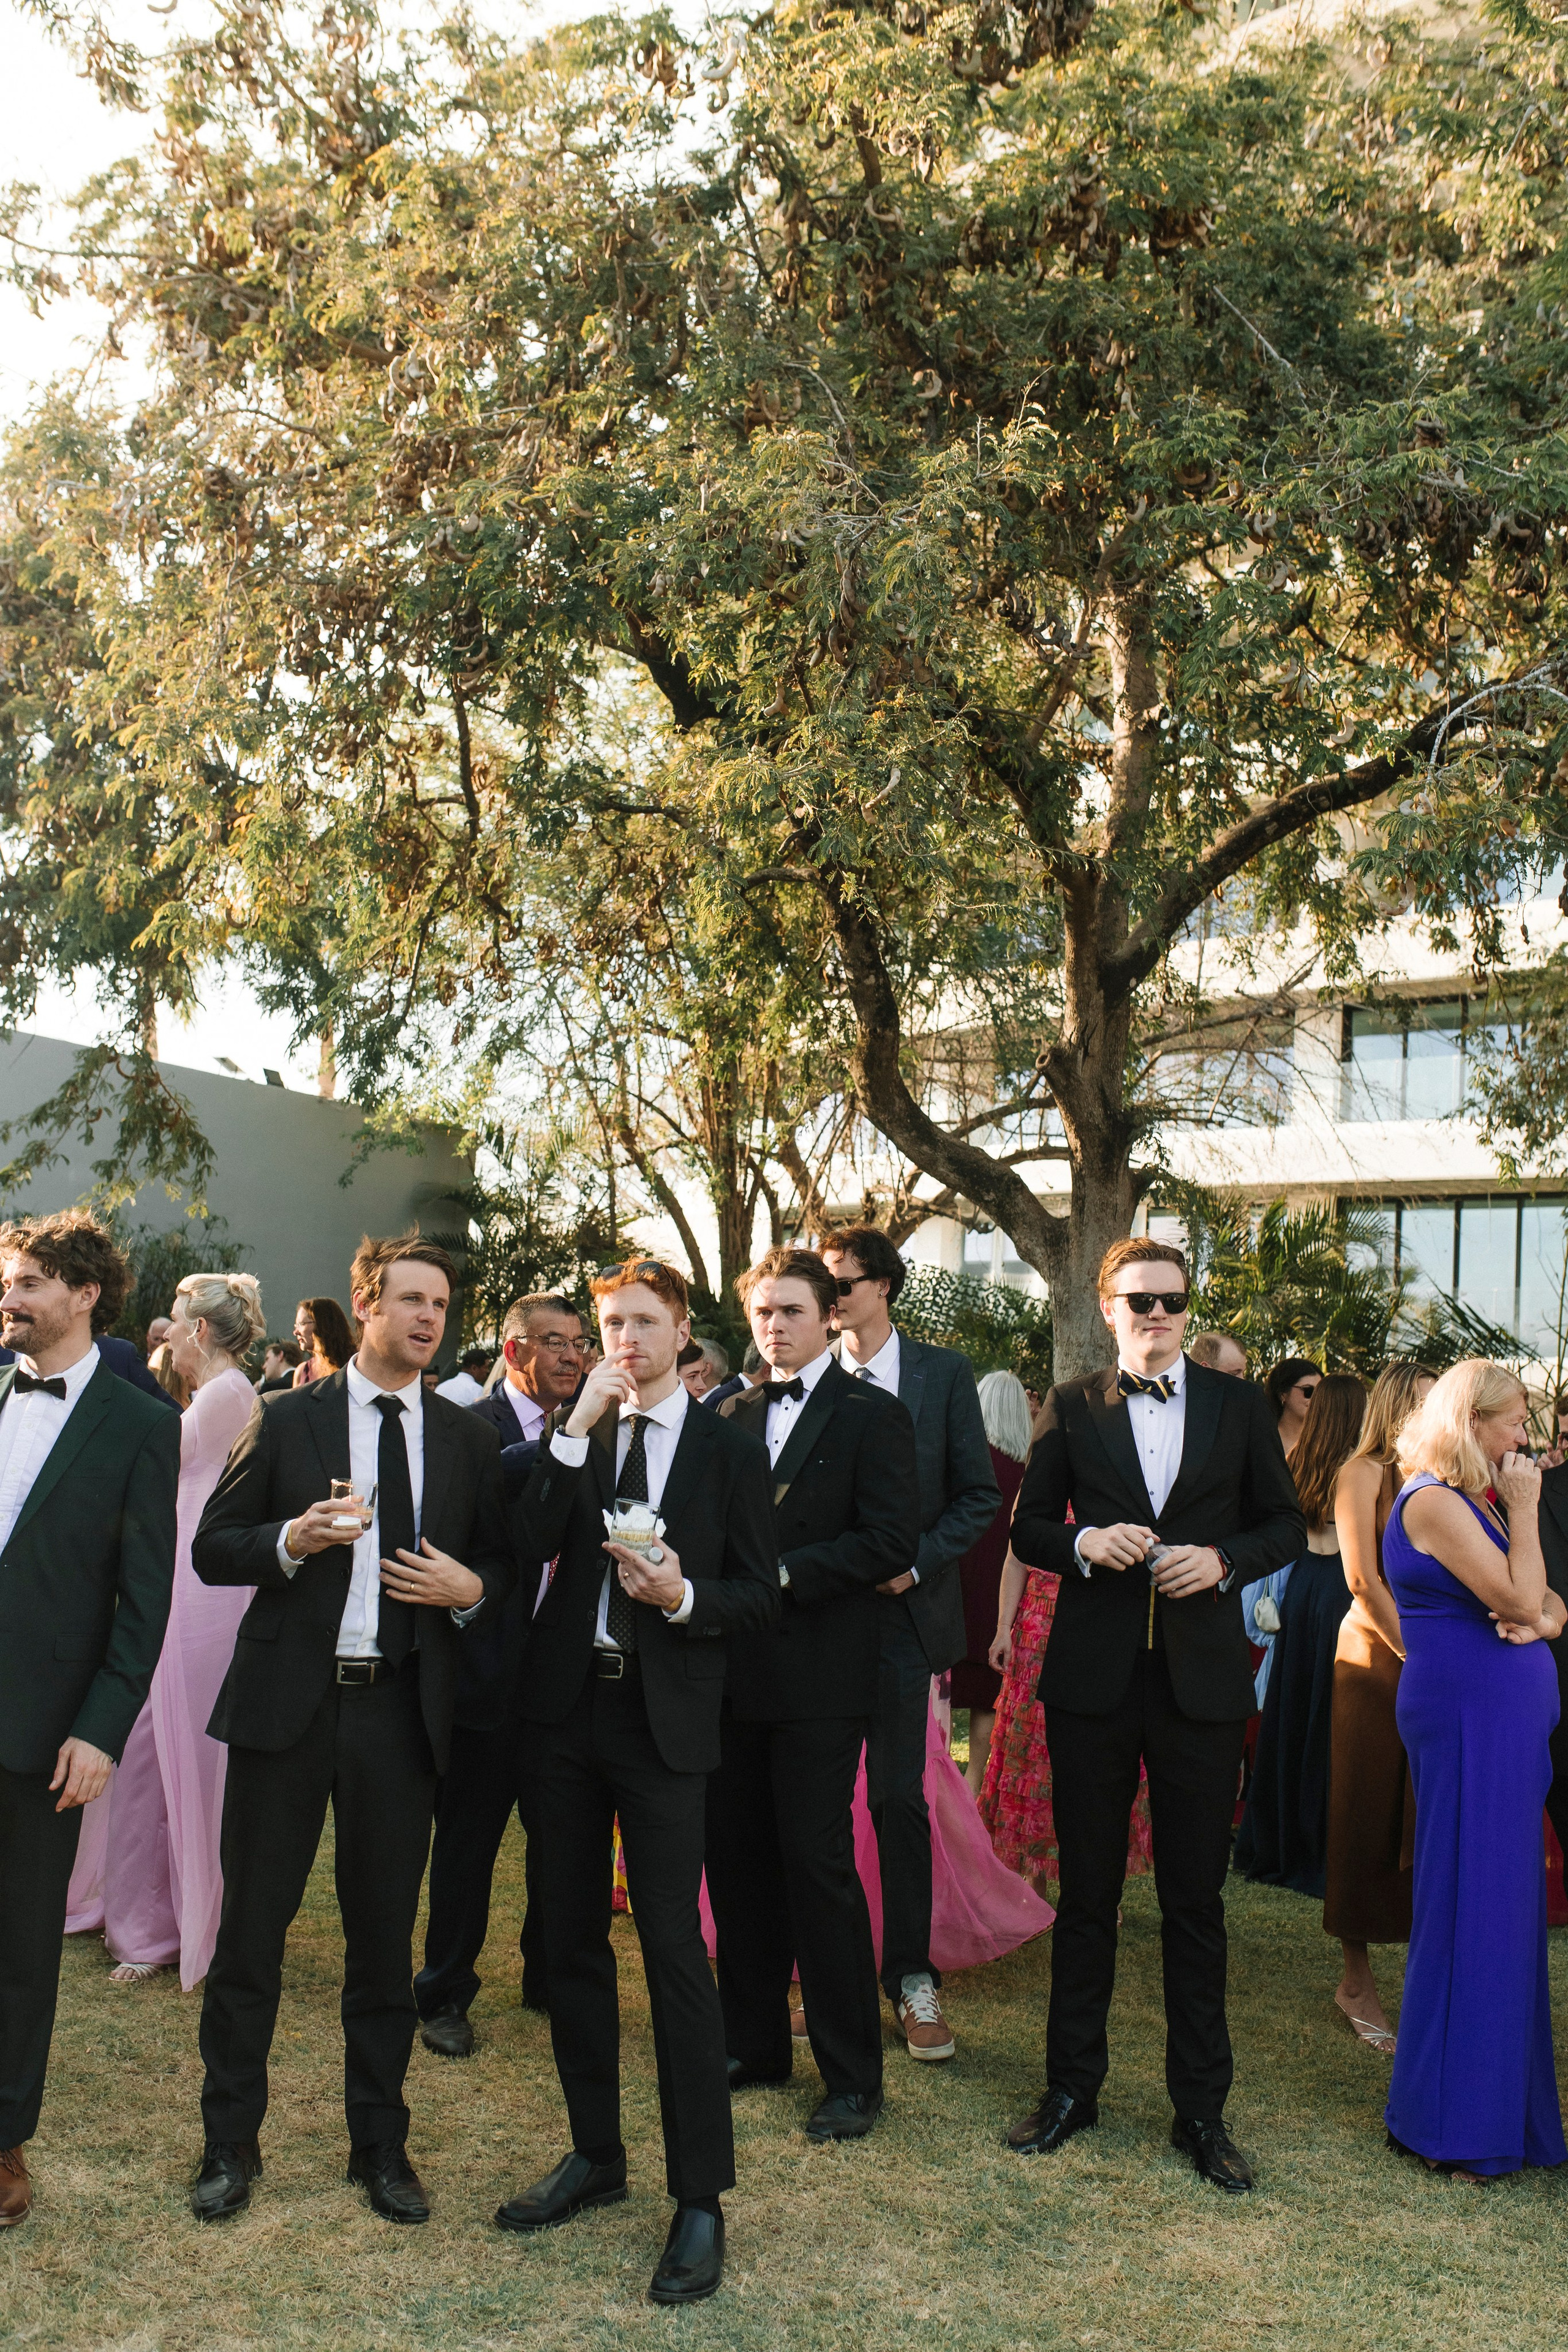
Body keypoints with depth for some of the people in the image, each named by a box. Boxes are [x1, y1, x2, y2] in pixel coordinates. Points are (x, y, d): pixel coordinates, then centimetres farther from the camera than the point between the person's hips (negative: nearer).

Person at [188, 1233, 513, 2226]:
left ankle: (381, 2144, 27)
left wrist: (471, 1588, -8)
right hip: (288, 1701, -1)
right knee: (251, 1929, 7)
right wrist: (293, 1540, -16)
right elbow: (212, 1550, 2)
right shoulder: (286, 1420, 2)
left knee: (385, 1938, 10)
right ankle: (232, 2143, 25)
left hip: (402, 1709, 1)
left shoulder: (467, 1437, 7)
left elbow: (504, 1561, 13)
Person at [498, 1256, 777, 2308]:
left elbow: (760, 1598, 0)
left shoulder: (731, 1452, 0)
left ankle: (701, 2199, 6)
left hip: (665, 1719, -4)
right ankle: (595, 2154, 31)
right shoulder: (574, 1437, 7)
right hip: (566, 1707, 4)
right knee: (573, 1939, 14)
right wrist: (576, 1431, -15)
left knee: (675, 1950, -6)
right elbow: (530, 1545, -8)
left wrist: (684, 1597, -19)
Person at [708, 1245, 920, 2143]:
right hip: (738, 1670, 6)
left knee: (819, 1863, -3)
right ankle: (757, 2043, 27)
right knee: (738, 1860, 11)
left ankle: (854, 2075, 10)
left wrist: (780, 1574, -17)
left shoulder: (873, 1415, -4)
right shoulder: (733, 1416, 14)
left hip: (821, 1673, -6)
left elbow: (892, 1541, -13)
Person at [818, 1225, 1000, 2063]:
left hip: (902, 1611, -1)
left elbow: (978, 1496, 1)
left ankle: (911, 1978, 16)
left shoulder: (944, 1373, 0)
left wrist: (915, 1563, -9)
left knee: (900, 1798, 3)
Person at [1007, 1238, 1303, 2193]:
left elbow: (1286, 1523, 7)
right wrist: (1085, 1544, -13)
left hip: (1201, 1680, 0)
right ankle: (1072, 2087, 27)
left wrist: (1224, 1559, -12)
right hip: (1094, 1678, 0)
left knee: (1197, 1901, 9)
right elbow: (1028, 1526, 7)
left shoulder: (1240, 1405, 4)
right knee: (1087, 1892, 11)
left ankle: (1202, 2108, 23)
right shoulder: (1072, 1407, 3)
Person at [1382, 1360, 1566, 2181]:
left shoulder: (1476, 1500, 16)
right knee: (1472, 1906, -3)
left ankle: (1501, 2102, 26)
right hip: (1468, 1718, -9)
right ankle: (1453, 2122, 8)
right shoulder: (1433, 1502, -14)